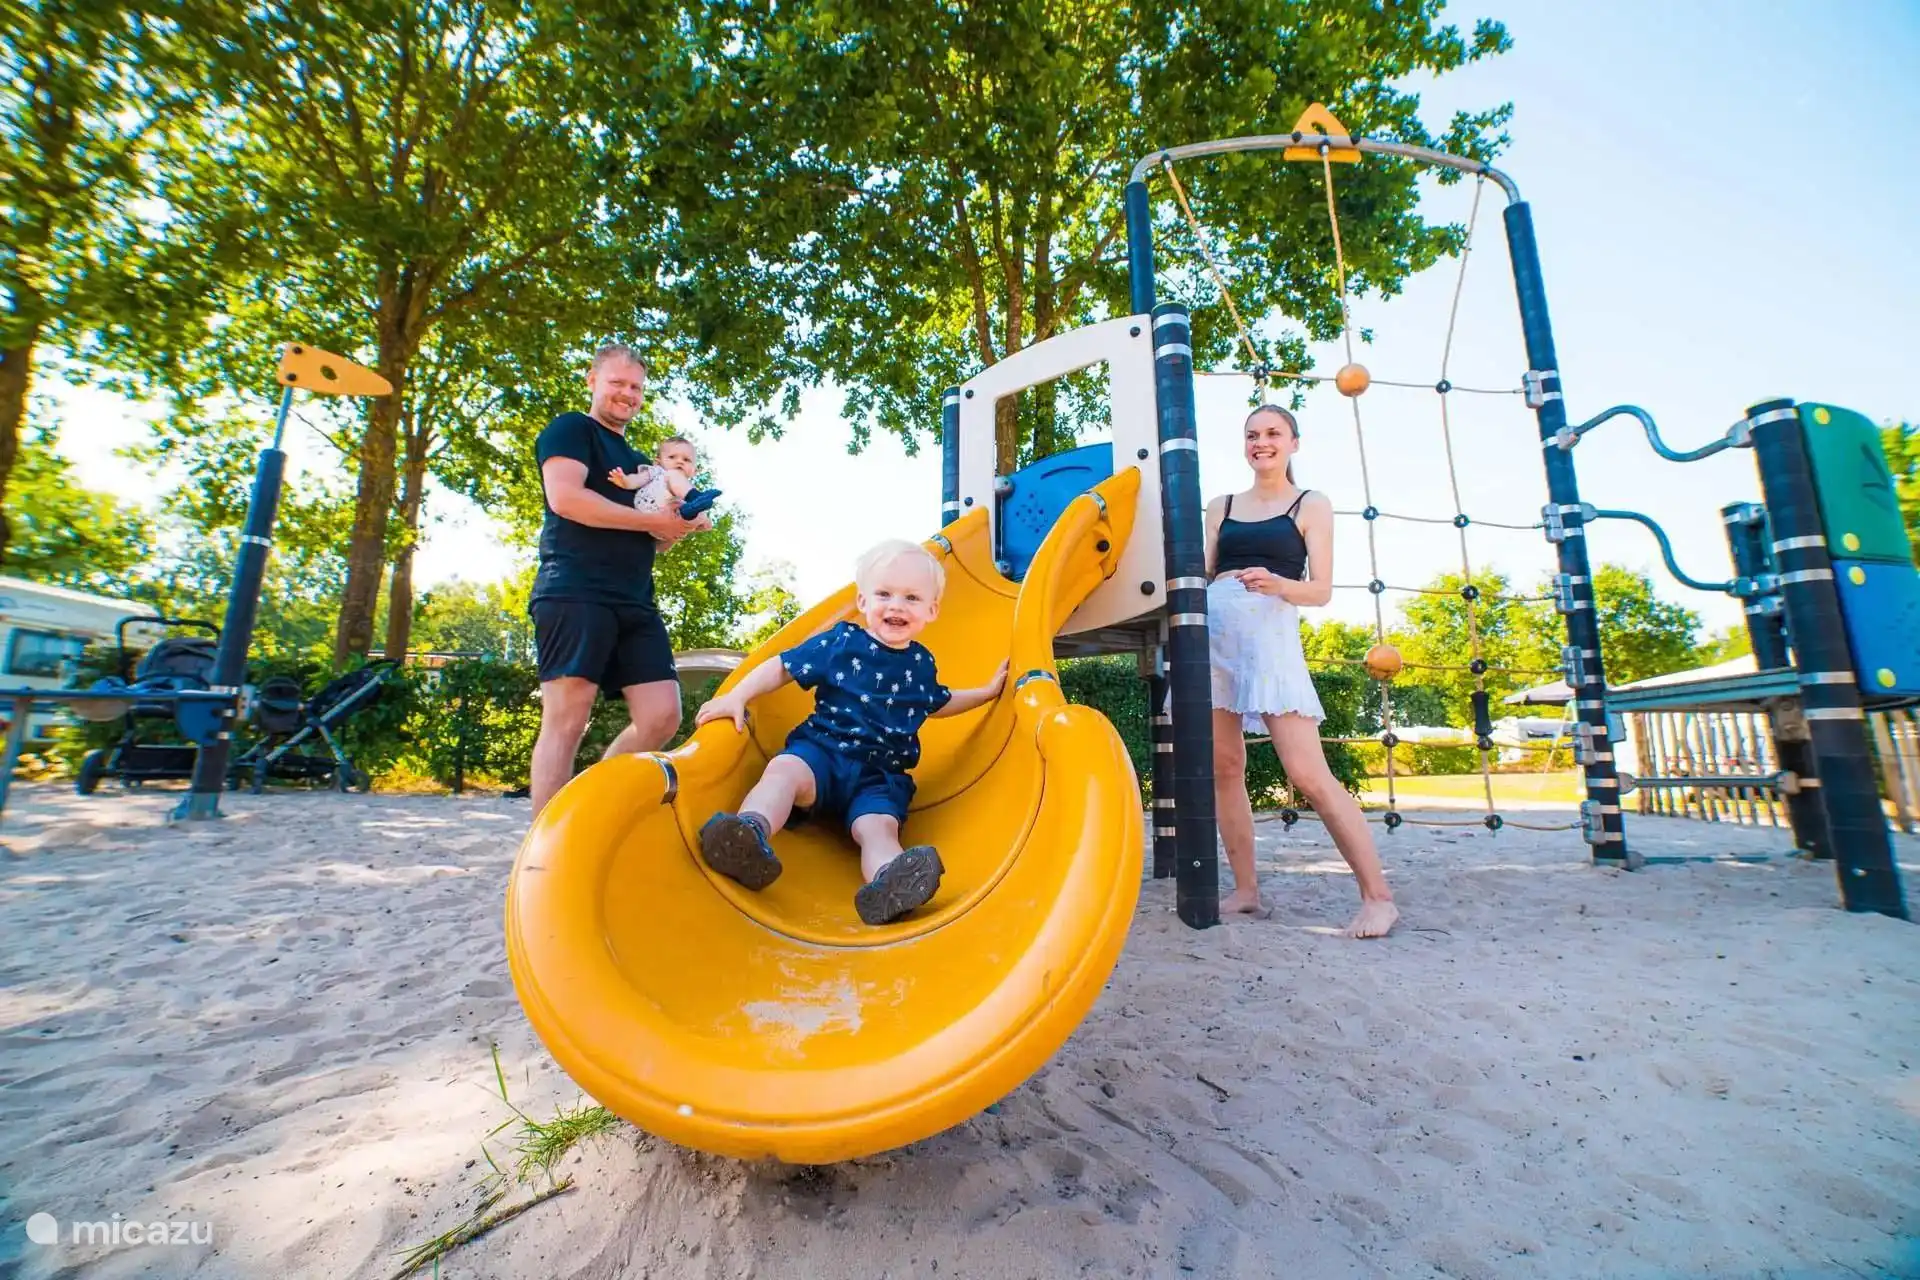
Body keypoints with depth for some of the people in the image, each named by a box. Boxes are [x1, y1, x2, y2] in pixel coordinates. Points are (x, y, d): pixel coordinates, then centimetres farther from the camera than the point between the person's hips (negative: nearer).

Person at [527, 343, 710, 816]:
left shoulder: (640, 461, 30)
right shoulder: (571, 429, 7)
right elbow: (564, 497, -11)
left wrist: (681, 526, 10)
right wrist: (651, 520, -9)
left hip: (635, 603, 7)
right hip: (574, 593, -7)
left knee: (662, 717, -3)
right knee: (566, 720, -10)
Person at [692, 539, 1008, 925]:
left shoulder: (922, 663, 13)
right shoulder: (839, 643, 1)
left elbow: (937, 704, 34)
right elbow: (782, 668, 6)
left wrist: (987, 691, 33)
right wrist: (736, 696, -7)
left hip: (881, 776, 2)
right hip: (822, 749, -1)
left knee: (879, 826, -29)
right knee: (785, 769, -34)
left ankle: (887, 884, -58)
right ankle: (750, 835, -59)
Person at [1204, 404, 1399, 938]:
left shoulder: (1311, 505, 10)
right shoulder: (1221, 507, 18)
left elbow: (1322, 591, 1)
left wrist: (1276, 584, -17)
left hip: (1271, 636, -4)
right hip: (1213, 634, 4)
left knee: (1309, 774, -11)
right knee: (1225, 768, 2)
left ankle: (1378, 896, 1)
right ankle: (1246, 889, 13)